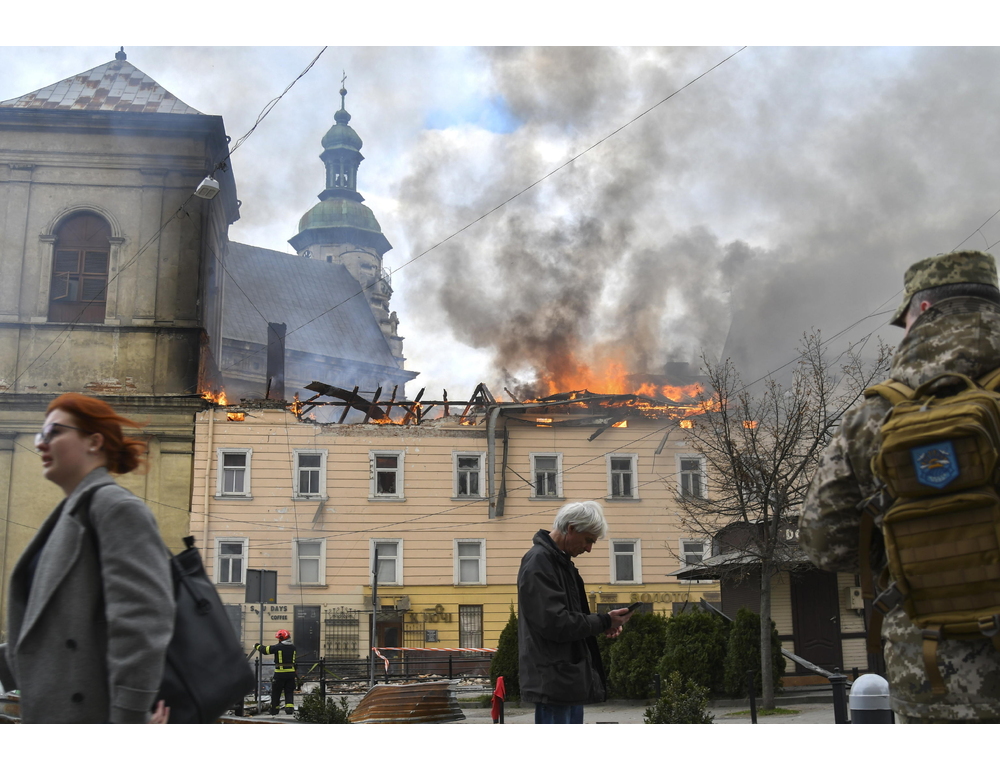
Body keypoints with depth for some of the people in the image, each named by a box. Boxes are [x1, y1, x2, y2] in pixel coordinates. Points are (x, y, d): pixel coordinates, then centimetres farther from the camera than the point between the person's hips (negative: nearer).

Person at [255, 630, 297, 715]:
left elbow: (265, 650, -2)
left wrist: (257, 646, 16)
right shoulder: (293, 647, 3)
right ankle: (289, 708, -1)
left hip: (280, 673, -4)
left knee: (276, 692, 11)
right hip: (291, 673, 4)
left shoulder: (277, 647, -11)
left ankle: (274, 709, 18)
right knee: (289, 692, 10)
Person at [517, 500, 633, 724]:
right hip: (553, 680, -11)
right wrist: (603, 622, -13)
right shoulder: (539, 562, -15)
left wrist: (605, 623, 5)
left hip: (570, 678, 11)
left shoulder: (561, 561, 17)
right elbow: (554, 623, -23)